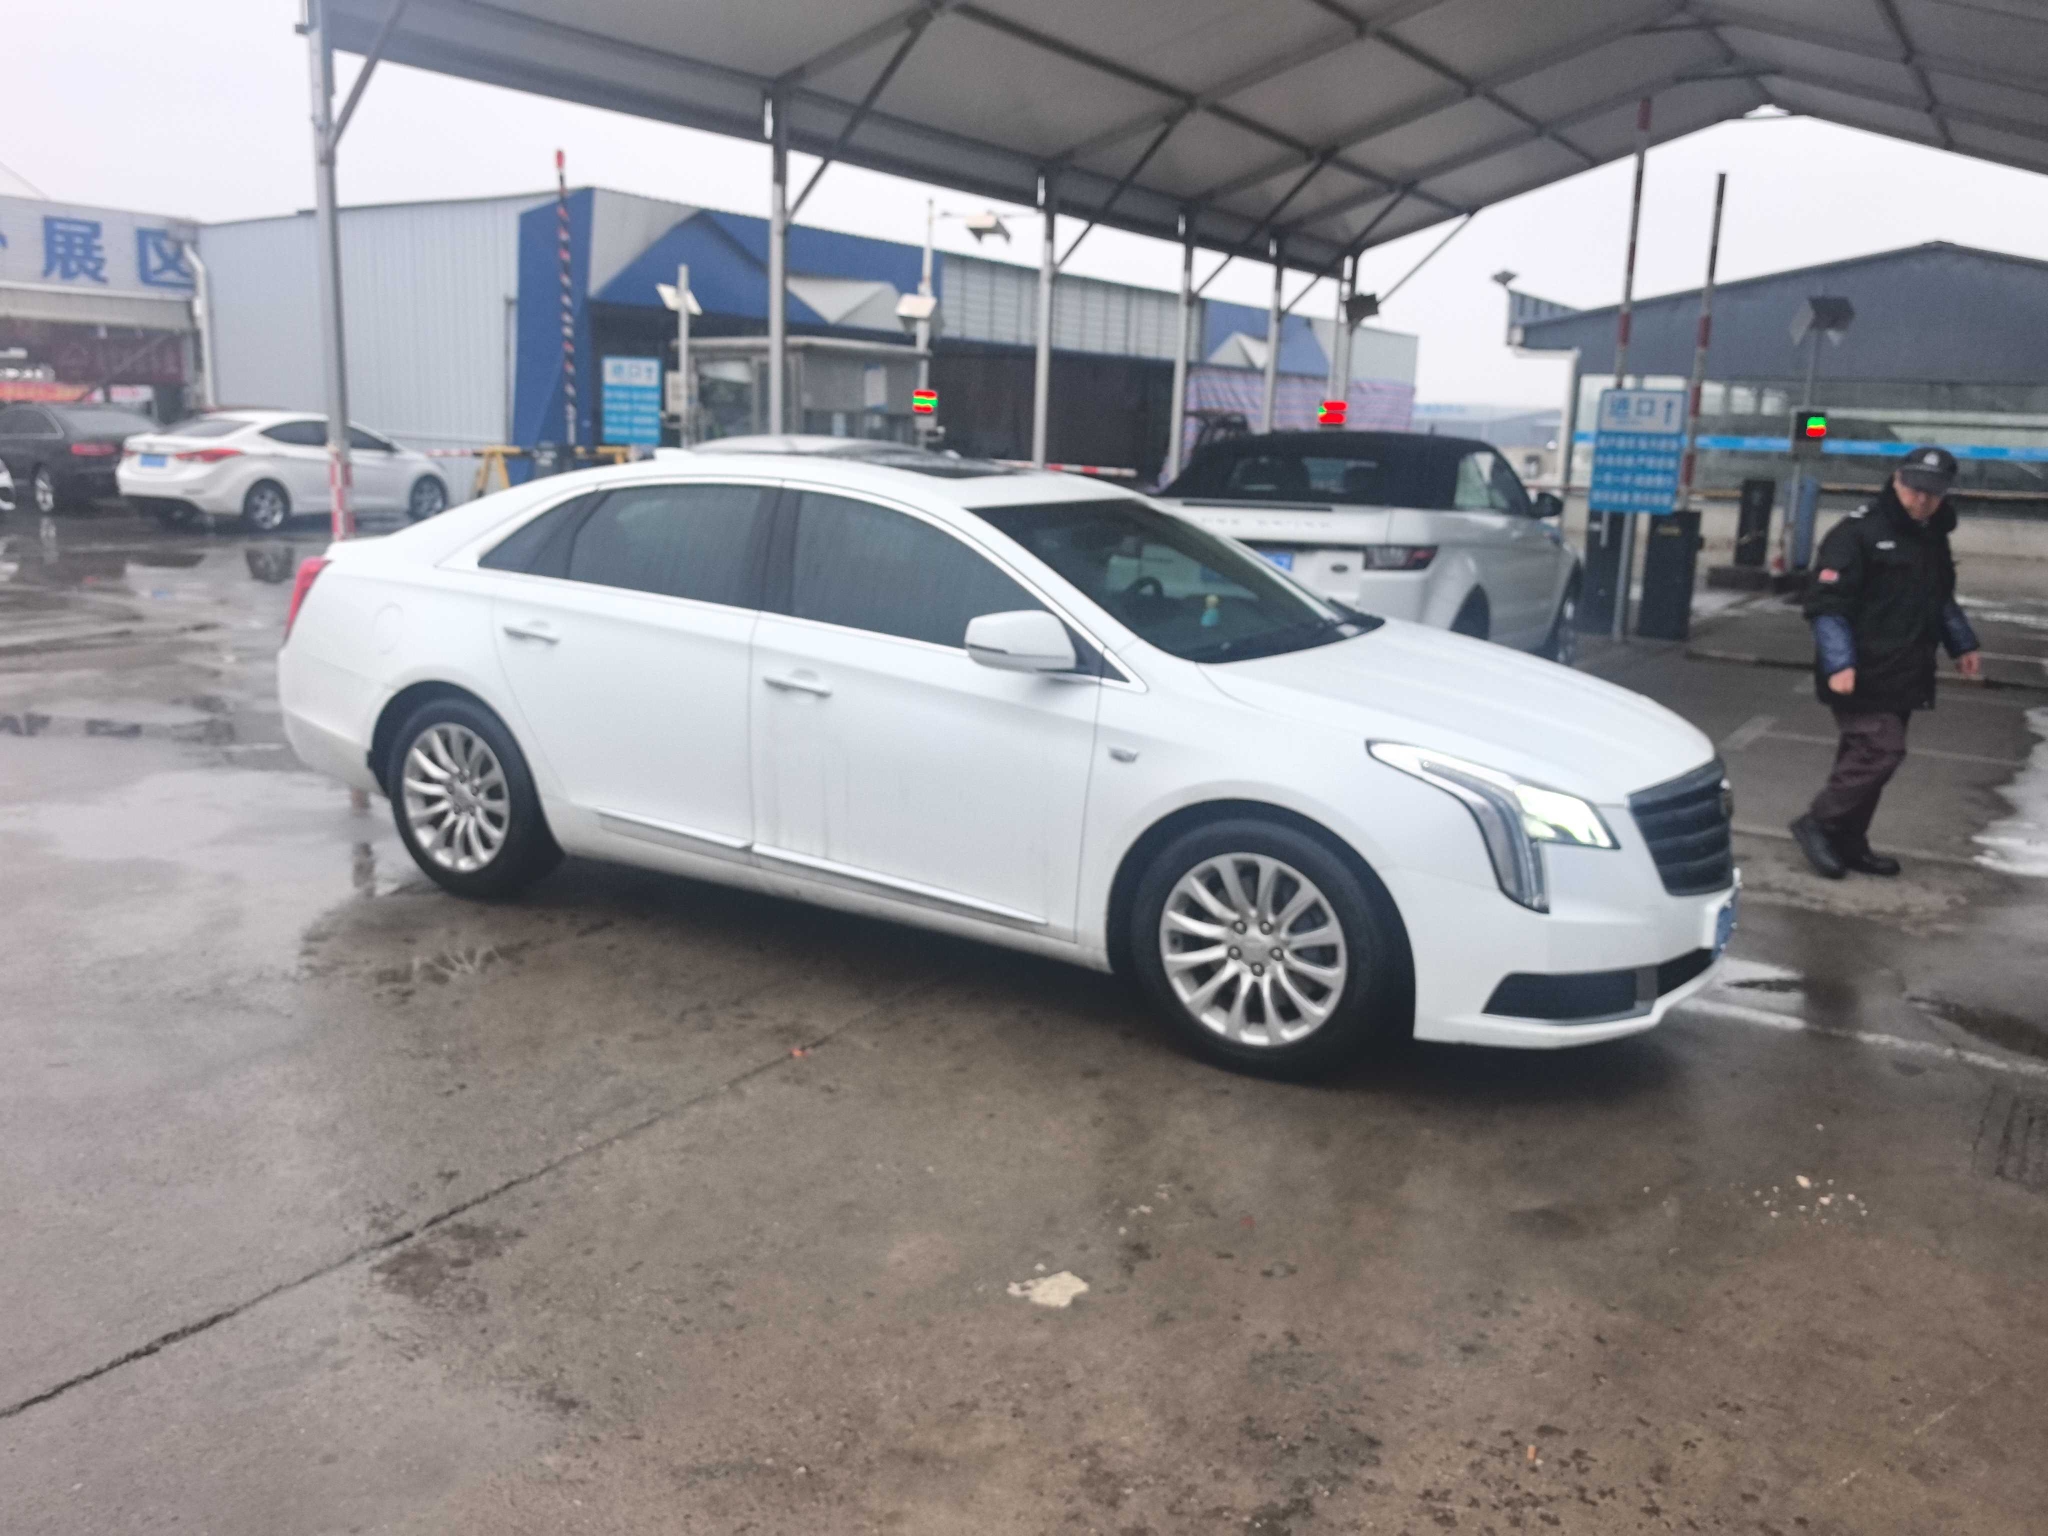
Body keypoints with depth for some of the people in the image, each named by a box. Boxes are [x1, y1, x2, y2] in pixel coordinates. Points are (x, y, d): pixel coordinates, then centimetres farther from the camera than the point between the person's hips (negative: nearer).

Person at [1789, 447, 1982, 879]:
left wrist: (1962, 645, 26)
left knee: (1866, 755, 10)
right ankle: (1818, 824, -1)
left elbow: (1941, 599, 31)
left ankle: (1848, 843, 18)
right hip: (1863, 676, -8)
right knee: (1882, 750, -14)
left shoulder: (1933, 538, 15)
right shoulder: (1858, 532, -11)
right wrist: (1838, 664, -23)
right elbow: (1826, 603, -16)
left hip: (1902, 677, 8)